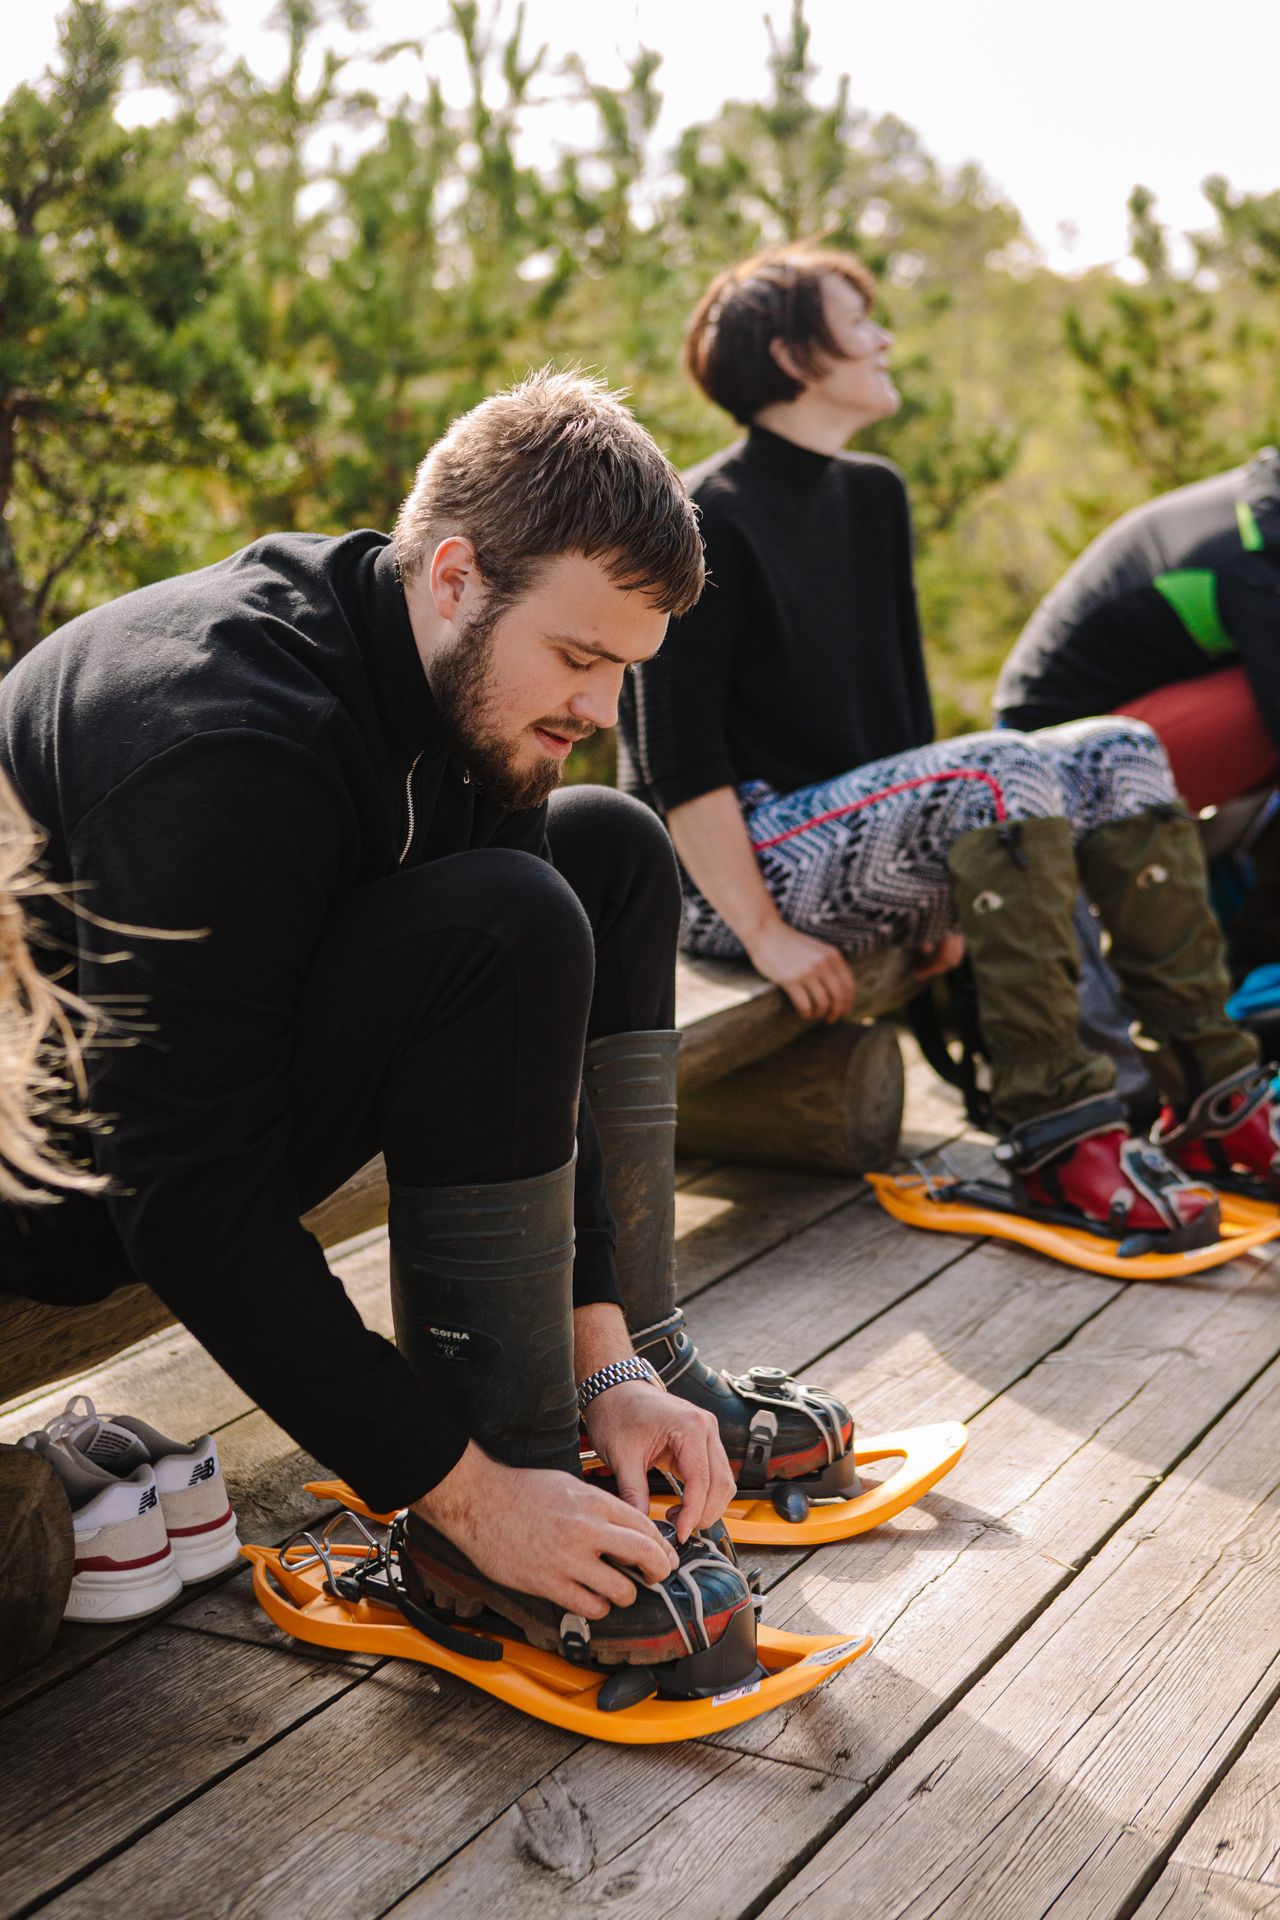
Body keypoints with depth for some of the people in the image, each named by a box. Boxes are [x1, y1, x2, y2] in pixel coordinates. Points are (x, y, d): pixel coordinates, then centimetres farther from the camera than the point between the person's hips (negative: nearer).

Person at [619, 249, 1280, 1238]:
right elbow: (677, 758, -18)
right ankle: (1057, 1136, -29)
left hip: (859, 825, 9)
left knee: (1121, 755, -5)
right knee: (1000, 776, -30)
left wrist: (944, 880, 9)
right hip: (731, 860, -9)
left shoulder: (874, 495, 14)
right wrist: (767, 935, -21)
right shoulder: (705, 520, -13)